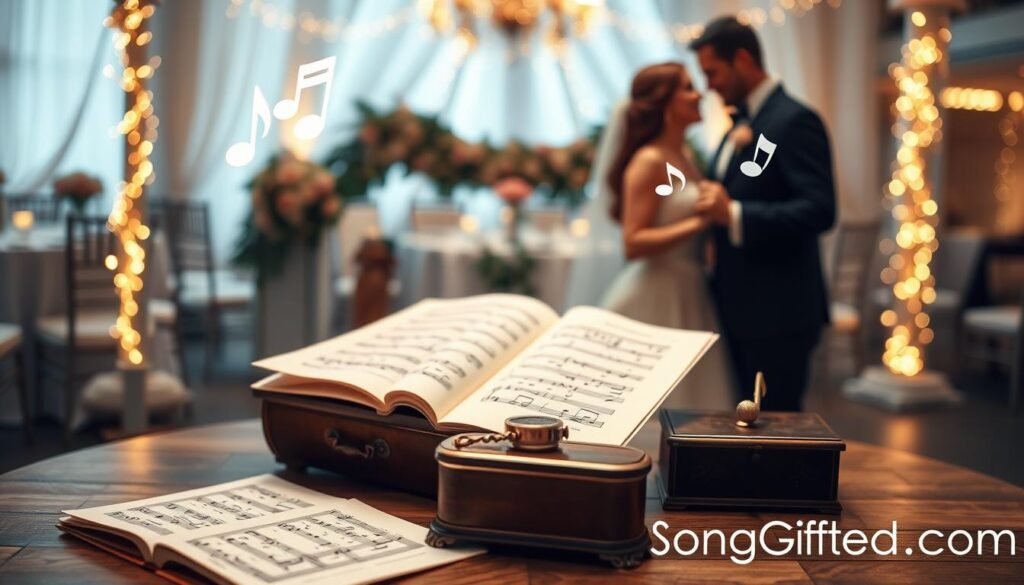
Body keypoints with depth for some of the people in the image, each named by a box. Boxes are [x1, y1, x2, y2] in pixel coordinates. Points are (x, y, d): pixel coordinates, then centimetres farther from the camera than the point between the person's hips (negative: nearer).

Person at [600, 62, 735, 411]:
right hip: (655, 300, -9)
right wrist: (698, 223, -22)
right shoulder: (649, 161, -11)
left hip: (686, 297, 9)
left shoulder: (685, 158, 14)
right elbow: (633, 243, -18)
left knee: (692, 402, 10)